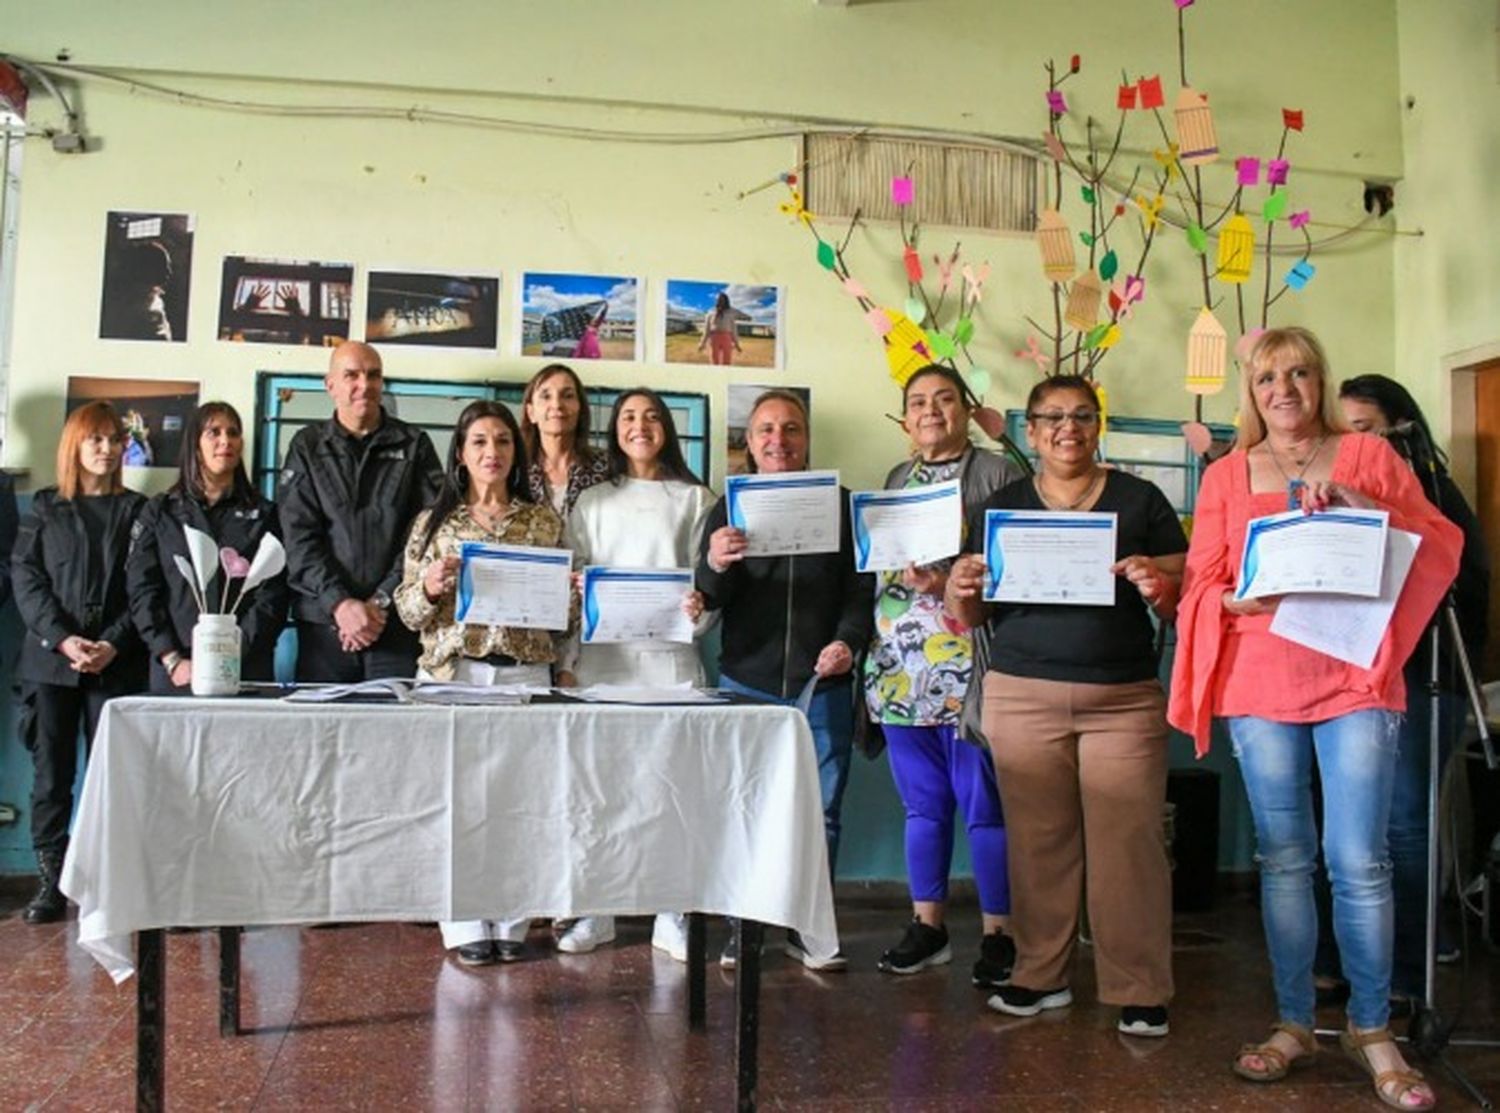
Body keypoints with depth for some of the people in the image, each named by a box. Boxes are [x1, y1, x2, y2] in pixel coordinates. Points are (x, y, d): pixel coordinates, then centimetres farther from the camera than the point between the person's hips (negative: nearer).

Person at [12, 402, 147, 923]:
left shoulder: (136, 509, 9)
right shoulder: (44, 507, 12)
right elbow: (25, 578, 3)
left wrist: (113, 645, -12)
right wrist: (63, 639, -11)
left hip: (117, 664, -1)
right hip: (49, 660, 1)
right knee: (51, 773, 2)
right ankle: (52, 882, 9)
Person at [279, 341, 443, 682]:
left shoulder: (414, 445, 9)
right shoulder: (307, 446, 11)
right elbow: (298, 536, 2)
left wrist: (382, 602, -9)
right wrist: (339, 603, -11)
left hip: (397, 620, -1)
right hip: (323, 621, 1)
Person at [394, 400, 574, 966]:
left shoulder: (543, 521, 11)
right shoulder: (434, 521, 9)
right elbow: (408, 611, 7)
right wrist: (429, 587, -14)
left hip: (527, 671, 1)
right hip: (454, 670, -1)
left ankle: (511, 923, 13)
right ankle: (466, 927, 9)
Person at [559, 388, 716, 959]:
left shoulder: (694, 499, 9)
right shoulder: (592, 502, 13)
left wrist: (700, 608, -15)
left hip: (670, 655, -1)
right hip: (603, 655, 1)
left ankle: (670, 917, 9)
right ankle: (595, 911, 13)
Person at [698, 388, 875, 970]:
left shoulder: (840, 505, 8)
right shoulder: (729, 508, 8)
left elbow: (862, 587, 6)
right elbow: (708, 599, 1)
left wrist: (848, 640, -12)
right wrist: (713, 566, -22)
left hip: (823, 685, 1)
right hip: (746, 682, 0)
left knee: (821, 813, 5)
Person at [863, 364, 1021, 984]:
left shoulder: (998, 473, 1)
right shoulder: (896, 481, 19)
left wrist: (953, 582, -18)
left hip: (968, 665, -5)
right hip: (900, 666, 6)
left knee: (983, 803, -1)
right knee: (922, 803, 12)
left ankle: (997, 932, 11)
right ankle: (927, 925, 22)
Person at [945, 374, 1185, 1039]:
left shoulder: (1139, 500, 8)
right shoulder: (1003, 507, 11)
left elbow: (1185, 599, 6)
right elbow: (970, 615, 11)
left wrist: (1159, 585, -16)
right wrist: (960, 589, -11)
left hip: (1124, 701, -1)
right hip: (1023, 697, 1)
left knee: (1128, 841, -2)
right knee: (1038, 841, 4)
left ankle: (1140, 991, 10)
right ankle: (1040, 975, 19)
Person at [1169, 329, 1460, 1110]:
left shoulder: (1367, 454, 10)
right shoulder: (1225, 475, 11)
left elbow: (1441, 543, 5)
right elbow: (1202, 584, 6)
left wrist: (1370, 510, -11)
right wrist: (1246, 600, -15)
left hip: (1356, 680, -1)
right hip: (1260, 686, 1)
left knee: (1358, 862, -3)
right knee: (1283, 860, 6)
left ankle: (1371, 1030, 14)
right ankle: (1294, 1024, 19)